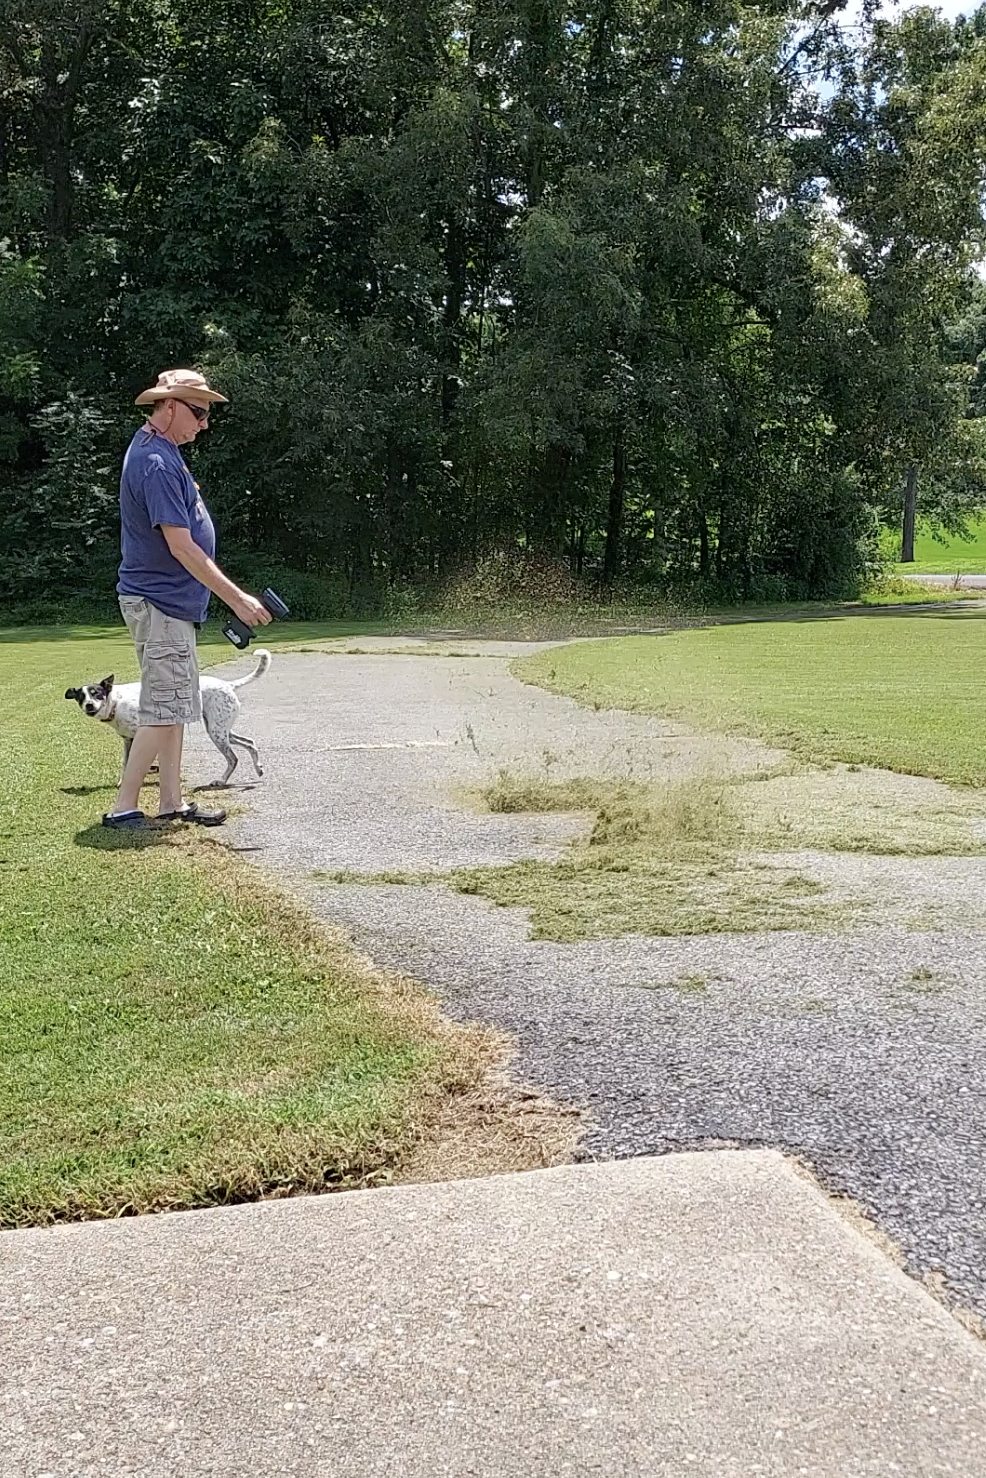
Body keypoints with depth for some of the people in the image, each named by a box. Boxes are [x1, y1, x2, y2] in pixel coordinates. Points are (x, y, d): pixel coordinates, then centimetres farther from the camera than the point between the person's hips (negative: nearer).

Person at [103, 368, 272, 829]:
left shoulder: (157, 450, 14)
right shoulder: (156, 463, -20)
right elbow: (181, 547, -23)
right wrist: (236, 598, -21)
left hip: (171, 602, 11)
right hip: (159, 602, -11)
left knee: (175, 705, 13)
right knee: (164, 709, -8)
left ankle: (172, 803, 19)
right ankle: (123, 808, -2)